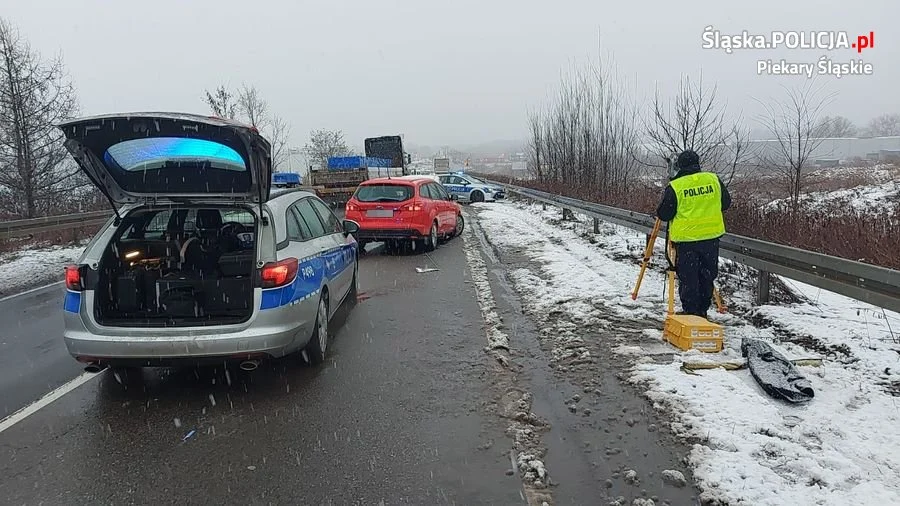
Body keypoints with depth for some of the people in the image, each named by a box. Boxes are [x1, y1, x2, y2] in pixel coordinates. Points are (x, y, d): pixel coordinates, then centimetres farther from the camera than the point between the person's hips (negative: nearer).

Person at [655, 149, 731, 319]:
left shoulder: (674, 186, -11)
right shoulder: (713, 179, 1)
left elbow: (663, 215, -7)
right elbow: (726, 203, 12)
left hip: (686, 238, -4)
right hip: (711, 235, 4)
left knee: (688, 277, 6)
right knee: (707, 275, 14)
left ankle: (690, 311, 10)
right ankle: (702, 311, 23)